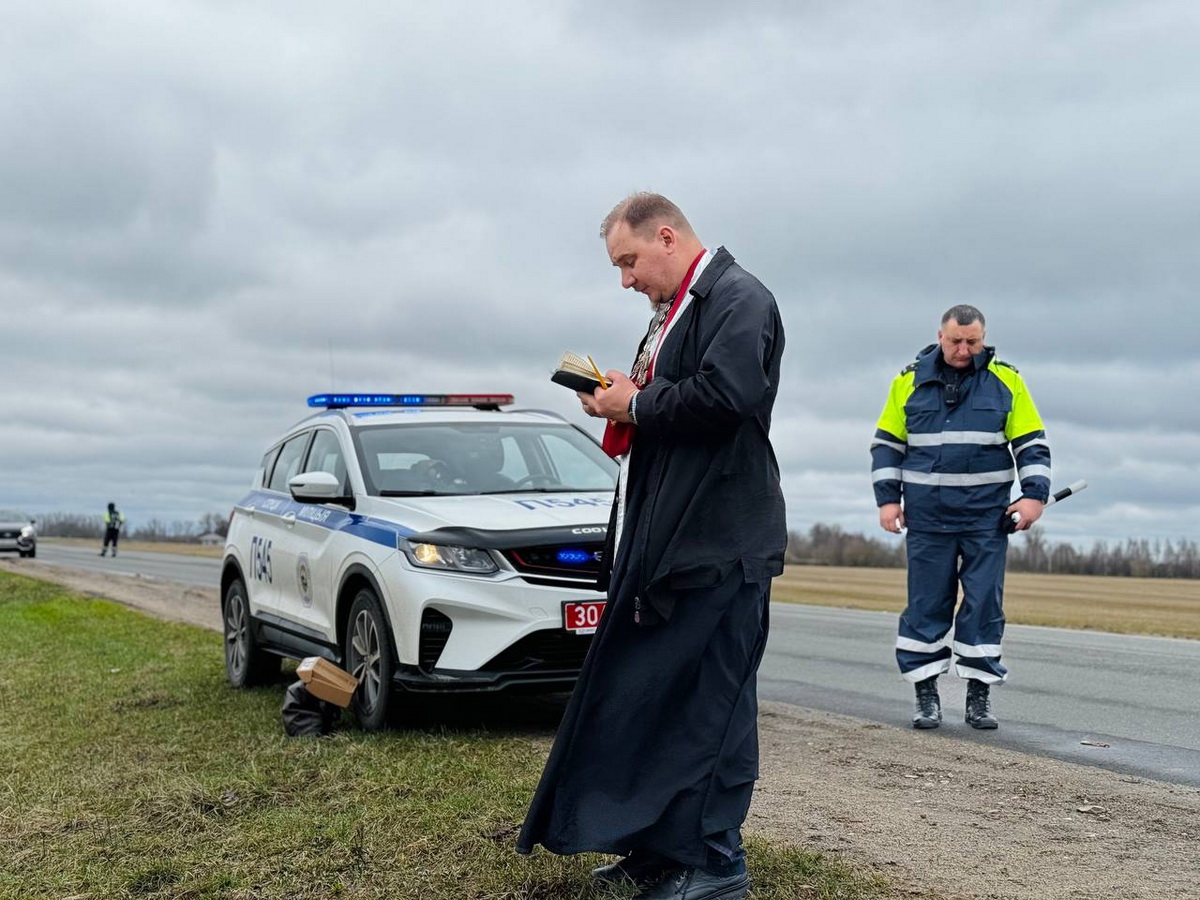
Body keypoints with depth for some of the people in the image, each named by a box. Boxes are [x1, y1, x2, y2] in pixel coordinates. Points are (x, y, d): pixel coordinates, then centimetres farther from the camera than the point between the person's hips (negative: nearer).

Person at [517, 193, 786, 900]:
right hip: (665, 541, 10)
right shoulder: (675, 310, 20)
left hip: (720, 544, -10)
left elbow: (722, 397, -24)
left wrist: (635, 404, -12)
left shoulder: (739, 300, -10)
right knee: (651, 694, 14)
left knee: (713, 702, -4)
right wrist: (622, 400, 7)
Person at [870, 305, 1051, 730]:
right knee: (926, 605, 2)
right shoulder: (910, 381, 5)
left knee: (984, 603, 1)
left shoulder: (1005, 381, 4)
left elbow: (1032, 443, 6)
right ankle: (926, 694, 9)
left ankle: (979, 695, 9)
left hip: (986, 518, 0)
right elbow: (886, 444, 10)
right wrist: (887, 499, 2)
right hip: (927, 517, 0)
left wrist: (1034, 495, -5)